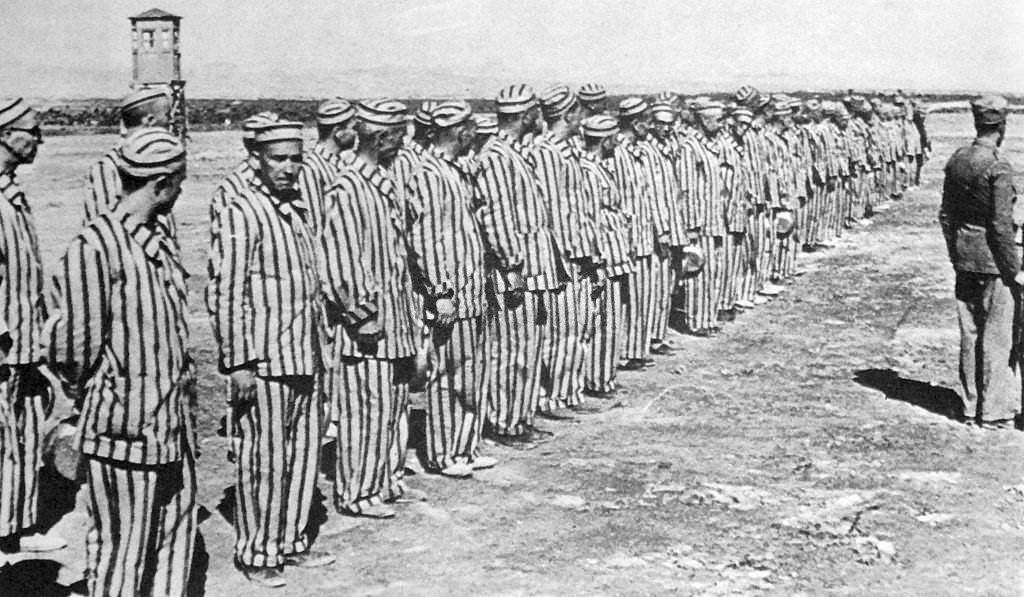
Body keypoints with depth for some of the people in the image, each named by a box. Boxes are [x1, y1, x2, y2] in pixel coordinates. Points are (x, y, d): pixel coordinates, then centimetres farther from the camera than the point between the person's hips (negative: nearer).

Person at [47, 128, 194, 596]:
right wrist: (88, 386, 1)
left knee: (177, 534, 17)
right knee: (121, 544, 4)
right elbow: (77, 346, -15)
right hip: (124, 424, -8)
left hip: (174, 422, 8)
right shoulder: (93, 247, -18)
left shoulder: (158, 238, 10)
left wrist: (183, 379, 8)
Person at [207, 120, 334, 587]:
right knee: (263, 458, 1)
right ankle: (255, 553, 15)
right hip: (263, 359, -8)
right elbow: (225, 295, -15)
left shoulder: (298, 208, 12)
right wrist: (238, 363, -17)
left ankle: (291, 542, 27)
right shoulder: (241, 214, -12)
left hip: (303, 356, 8)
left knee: (303, 453, 14)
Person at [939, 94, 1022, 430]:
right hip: (993, 262, -7)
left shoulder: (957, 160, 4)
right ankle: (995, 412, 10)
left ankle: (971, 406, 23)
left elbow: (945, 214, 9)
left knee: (969, 334, 14)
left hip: (964, 259, 7)